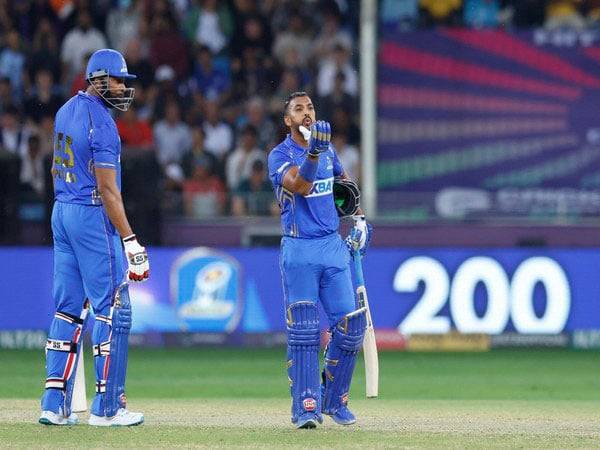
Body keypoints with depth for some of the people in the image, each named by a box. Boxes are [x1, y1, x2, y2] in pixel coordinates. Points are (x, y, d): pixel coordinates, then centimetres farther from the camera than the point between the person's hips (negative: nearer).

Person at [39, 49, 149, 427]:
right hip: (92, 215, -9)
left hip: (62, 212, 9)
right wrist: (130, 241, -20)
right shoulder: (102, 124, -17)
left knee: (68, 309, 11)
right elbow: (107, 189, -20)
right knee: (112, 309, -4)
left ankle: (55, 403, 8)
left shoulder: (67, 111, 10)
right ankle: (107, 407, -4)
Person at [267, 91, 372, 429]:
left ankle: (334, 400, 15)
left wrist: (358, 216, 18)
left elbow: (344, 180, 30)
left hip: (334, 247, 5)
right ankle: (306, 407, -7)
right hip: (299, 251, -5)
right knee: (303, 331, -10)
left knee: (351, 325, -1)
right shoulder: (280, 156, -7)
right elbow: (300, 186, -25)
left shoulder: (328, 150, 11)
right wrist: (313, 153, -40)